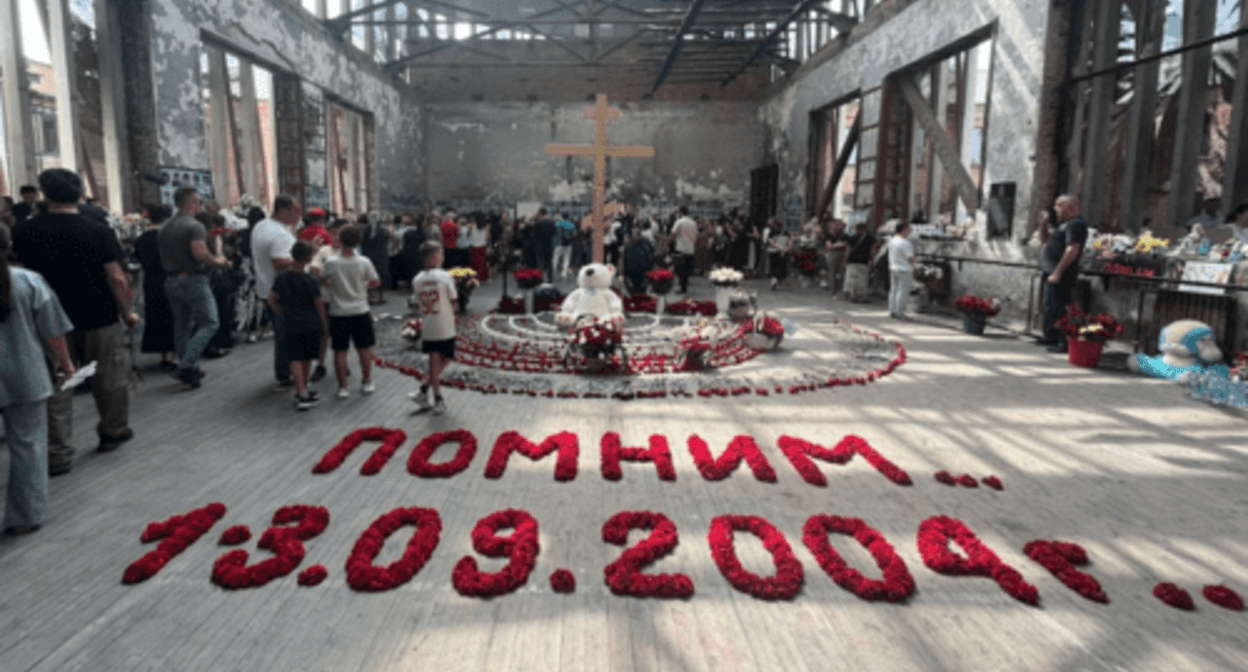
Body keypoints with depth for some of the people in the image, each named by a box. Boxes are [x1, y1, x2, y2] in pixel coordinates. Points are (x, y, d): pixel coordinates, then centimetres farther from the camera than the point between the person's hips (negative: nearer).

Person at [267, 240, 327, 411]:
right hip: (311, 325, -2)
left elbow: (271, 299, 3)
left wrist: (283, 316, 15)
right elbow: (319, 305, -8)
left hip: (292, 325, 2)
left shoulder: (281, 277, -3)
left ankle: (302, 392, -5)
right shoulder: (311, 281, -13)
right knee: (307, 358, 13)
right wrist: (324, 324, 5)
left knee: (296, 359, 4)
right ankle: (302, 390, 24)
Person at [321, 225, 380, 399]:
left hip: (338, 313, -1)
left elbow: (325, 281, 2)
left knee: (340, 351, 7)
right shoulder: (364, 262, -11)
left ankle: (342, 387, 11)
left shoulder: (331, 263, -13)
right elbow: (376, 282, 1)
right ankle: (367, 382, 22)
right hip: (360, 311, 1)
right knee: (364, 348, 13)